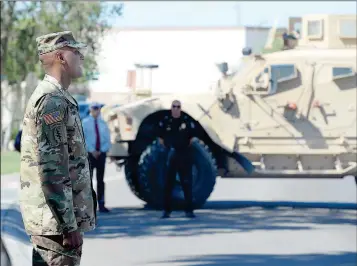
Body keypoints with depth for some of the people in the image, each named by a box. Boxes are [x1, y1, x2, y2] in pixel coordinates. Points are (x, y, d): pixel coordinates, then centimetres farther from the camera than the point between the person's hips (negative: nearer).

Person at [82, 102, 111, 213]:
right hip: (89, 154, -3)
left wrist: (101, 151, -8)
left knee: (100, 180, 5)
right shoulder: (85, 123, 0)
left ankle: (101, 204, 7)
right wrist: (92, 151, -14)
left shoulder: (103, 124, 9)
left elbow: (108, 140, 8)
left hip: (101, 154, 3)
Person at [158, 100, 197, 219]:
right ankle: (167, 210, 8)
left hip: (184, 156, 0)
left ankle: (189, 210, 3)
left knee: (187, 183, -1)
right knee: (168, 184, 3)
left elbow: (192, 139, 9)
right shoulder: (165, 121, 3)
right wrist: (167, 148, 4)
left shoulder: (187, 121, 1)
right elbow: (161, 138, 11)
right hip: (169, 156, 1)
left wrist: (185, 147, 3)